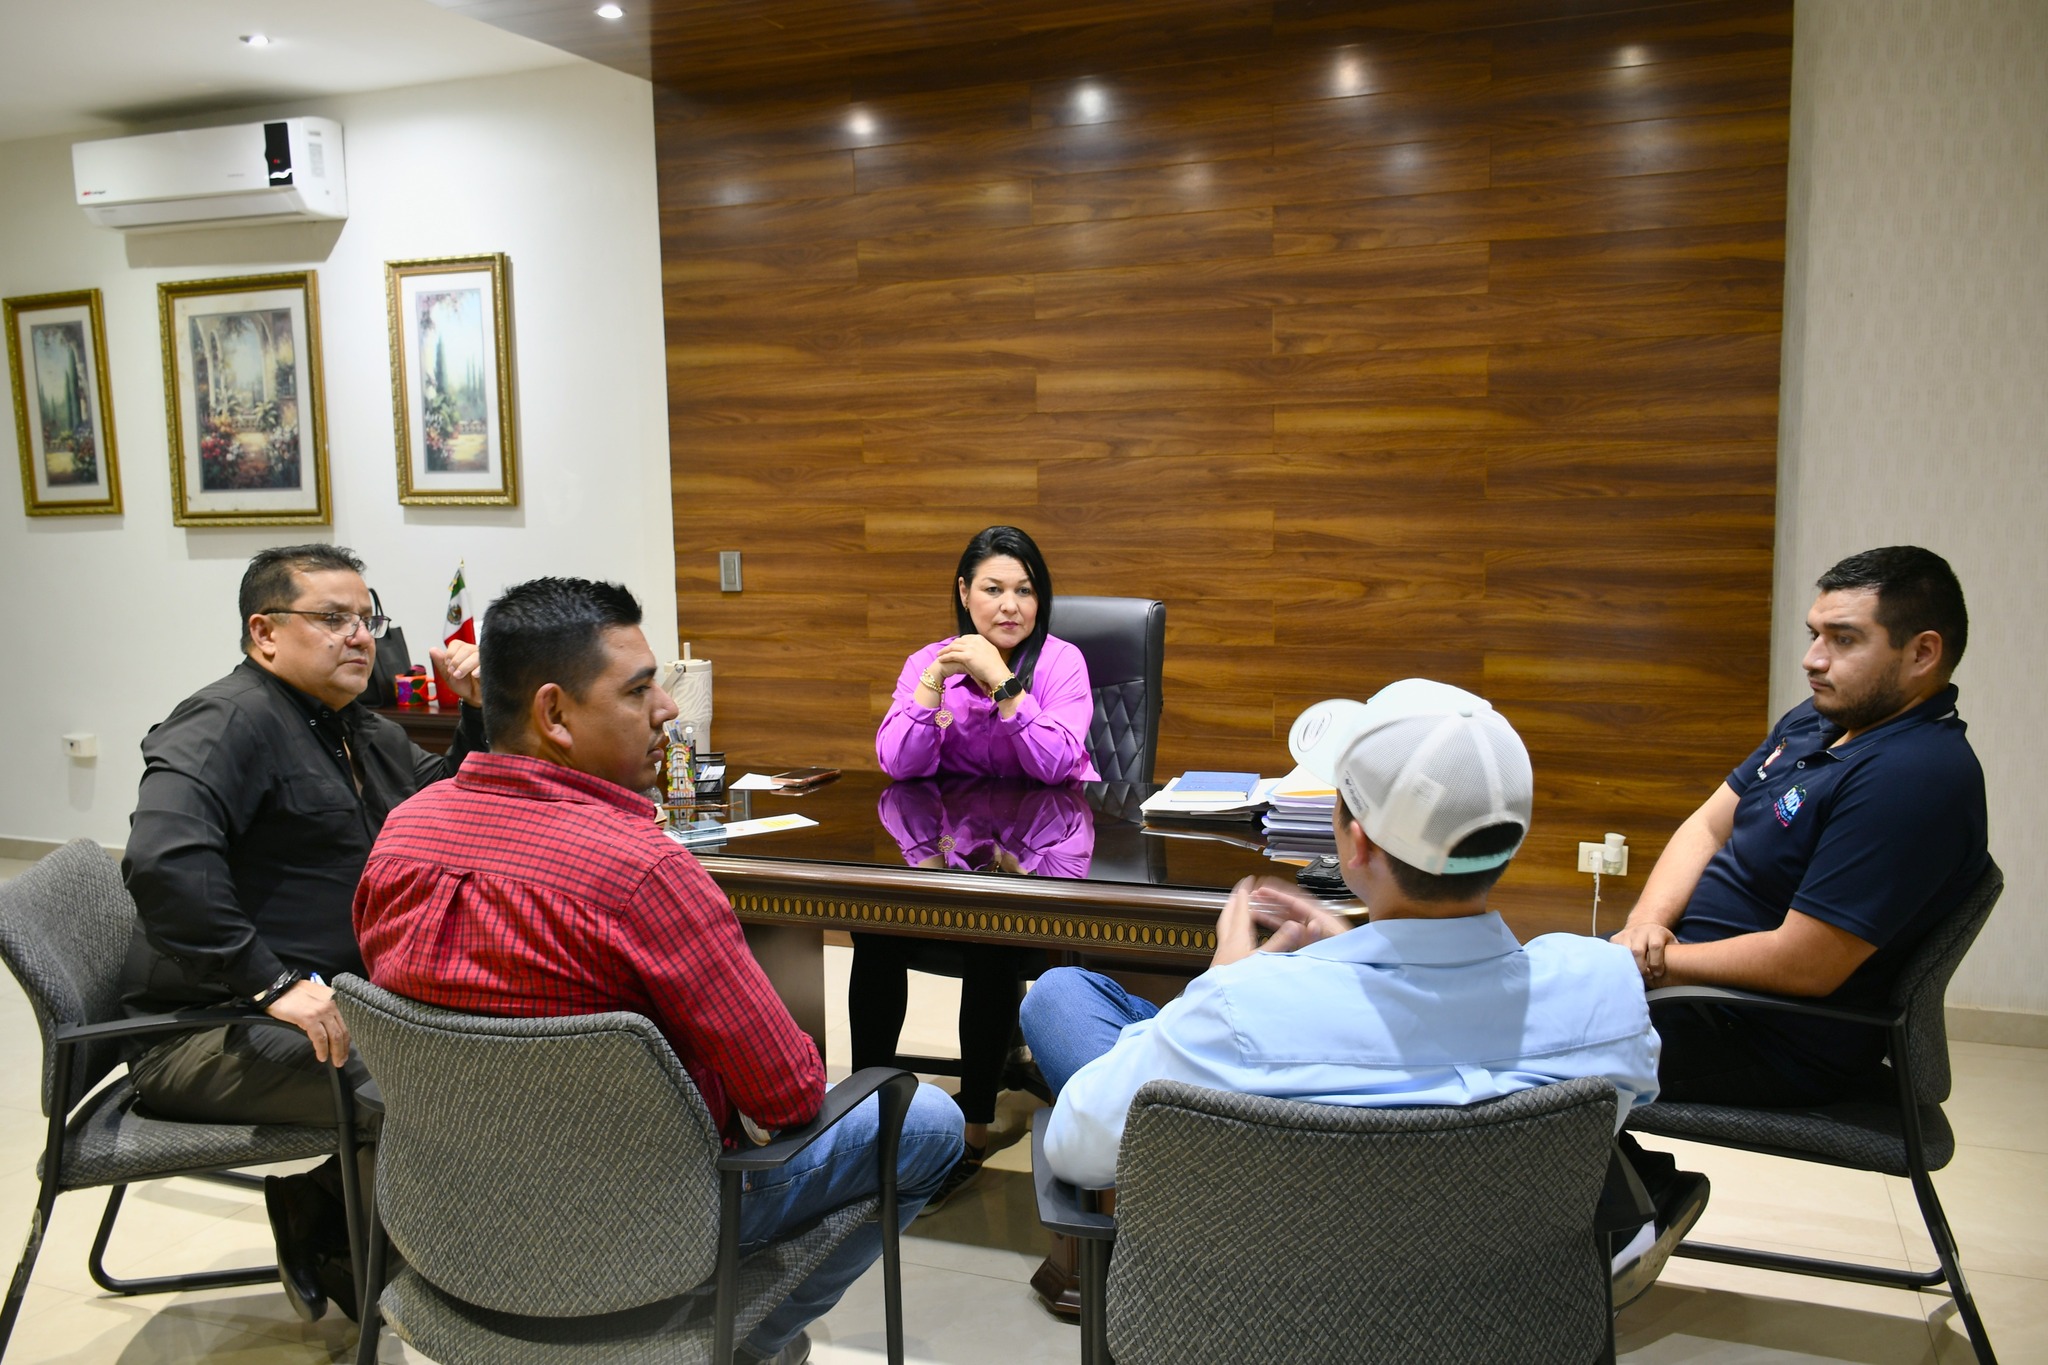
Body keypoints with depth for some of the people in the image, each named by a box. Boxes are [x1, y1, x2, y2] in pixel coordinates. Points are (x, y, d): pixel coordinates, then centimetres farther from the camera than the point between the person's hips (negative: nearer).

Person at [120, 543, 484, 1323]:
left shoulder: (362, 734, 15)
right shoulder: (231, 720, -13)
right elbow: (163, 861, -29)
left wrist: (479, 713, 4)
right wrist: (274, 982, -32)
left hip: (335, 998, 9)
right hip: (205, 1040, -9)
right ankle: (318, 1221, 0)